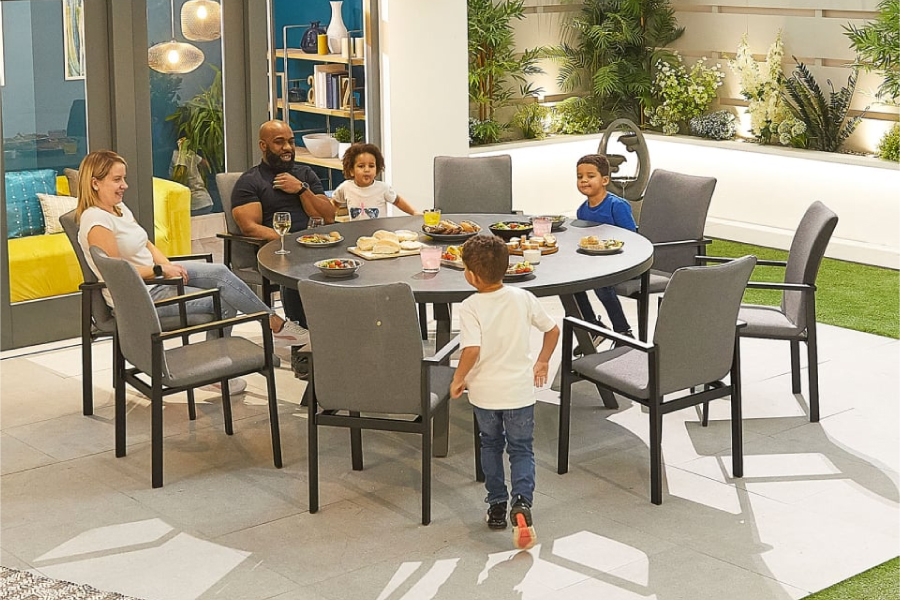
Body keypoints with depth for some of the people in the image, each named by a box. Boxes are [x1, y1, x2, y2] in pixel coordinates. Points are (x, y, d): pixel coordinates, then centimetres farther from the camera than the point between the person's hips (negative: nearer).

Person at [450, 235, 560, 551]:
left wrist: (458, 379, -12)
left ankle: (497, 506, 28)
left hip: (484, 391, -1)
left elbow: (472, 350, -27)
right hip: (520, 390, 1)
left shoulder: (470, 308, -16)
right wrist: (542, 362, 16)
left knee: (491, 445, 21)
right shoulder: (523, 298, -5)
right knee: (521, 450, 11)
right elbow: (552, 329, 2)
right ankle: (522, 503, -11)